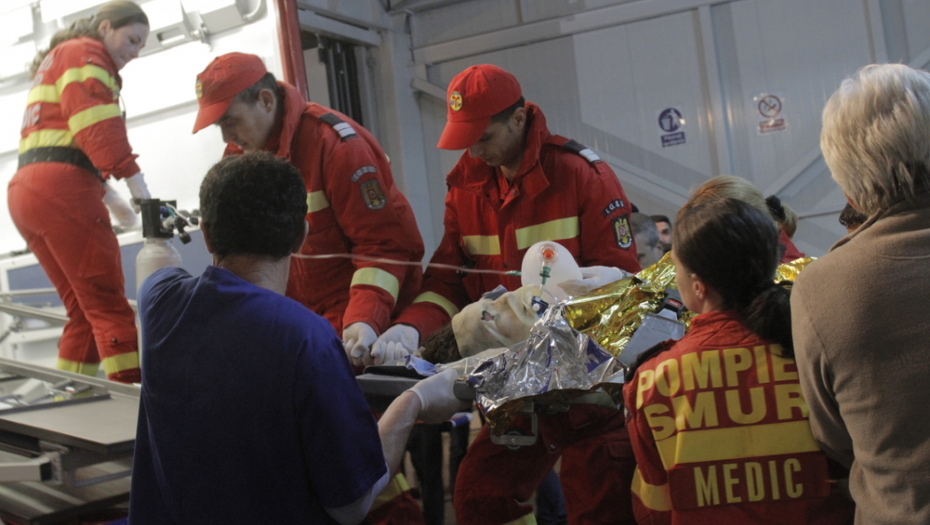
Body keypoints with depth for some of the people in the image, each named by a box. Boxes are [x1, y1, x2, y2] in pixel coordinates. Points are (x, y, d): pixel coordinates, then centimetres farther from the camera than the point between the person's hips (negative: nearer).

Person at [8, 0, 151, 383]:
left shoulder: (54, 61, 32)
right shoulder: (85, 53, 2)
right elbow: (97, 126, -13)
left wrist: (110, 199, 22)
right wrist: (139, 188, -18)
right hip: (61, 189, -9)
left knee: (83, 311, 9)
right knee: (110, 305, -13)